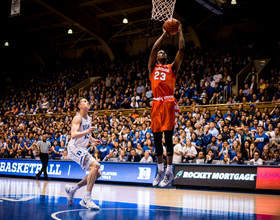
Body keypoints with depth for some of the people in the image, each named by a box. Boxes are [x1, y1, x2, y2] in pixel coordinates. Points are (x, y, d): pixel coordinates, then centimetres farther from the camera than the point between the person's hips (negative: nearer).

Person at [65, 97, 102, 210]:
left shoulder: (89, 119, 13)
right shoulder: (78, 118, -13)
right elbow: (73, 135, -27)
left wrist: (94, 140, 5)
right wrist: (87, 131, -40)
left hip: (82, 149, 9)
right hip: (74, 148, -9)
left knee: (97, 173, 7)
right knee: (95, 165, -27)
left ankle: (72, 189, 17)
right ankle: (87, 199, -26)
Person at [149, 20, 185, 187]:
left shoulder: (172, 68, 14)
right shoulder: (152, 68, 18)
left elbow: (182, 49, 7)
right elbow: (154, 48, 9)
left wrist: (180, 32, 14)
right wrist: (164, 34, 14)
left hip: (169, 103, -3)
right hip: (156, 104, 3)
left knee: (168, 137, -7)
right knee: (157, 138, 6)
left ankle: (169, 172, -5)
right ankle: (160, 170, 15)